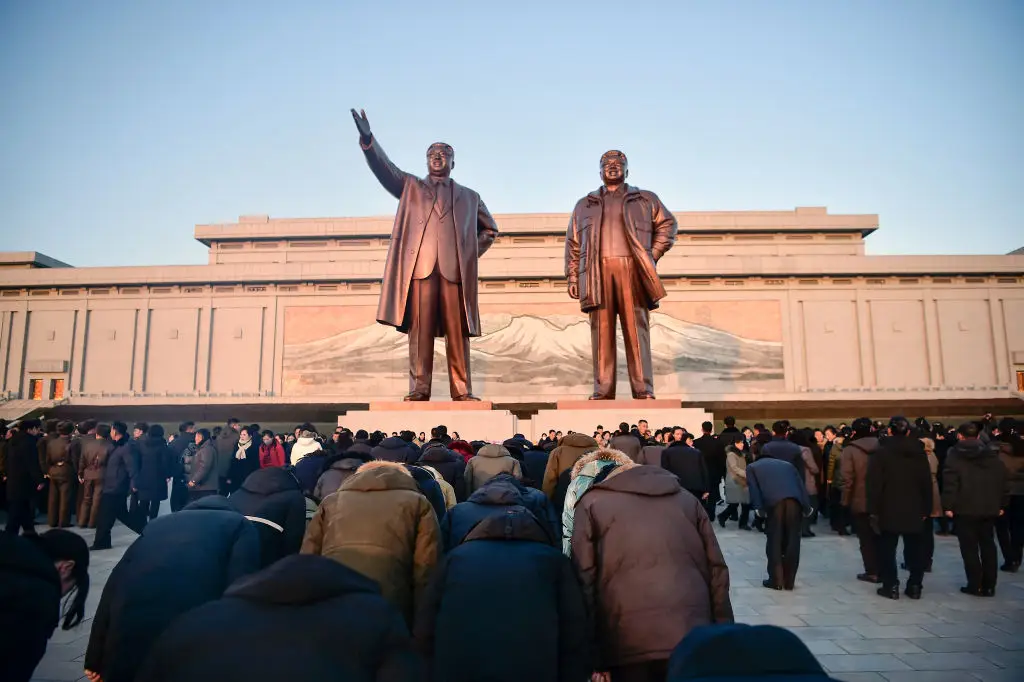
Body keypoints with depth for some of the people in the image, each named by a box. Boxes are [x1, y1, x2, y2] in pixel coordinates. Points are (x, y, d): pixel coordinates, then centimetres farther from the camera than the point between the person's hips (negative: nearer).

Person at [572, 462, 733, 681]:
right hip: (693, 633, 3)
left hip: (628, 639, -3)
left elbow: (584, 580, 1)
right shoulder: (687, 499, 20)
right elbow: (717, 571, 14)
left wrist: (593, 656, 1)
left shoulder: (593, 503, 10)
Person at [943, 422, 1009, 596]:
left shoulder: (954, 455, -6)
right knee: (988, 546, 12)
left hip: (965, 508, -5)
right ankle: (989, 586, 15)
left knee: (969, 548, 2)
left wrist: (948, 505, -9)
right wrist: (1001, 504, 13)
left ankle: (975, 586, 4)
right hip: (989, 508, 5)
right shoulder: (992, 455, 8)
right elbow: (1002, 480, 8)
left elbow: (950, 483, -13)